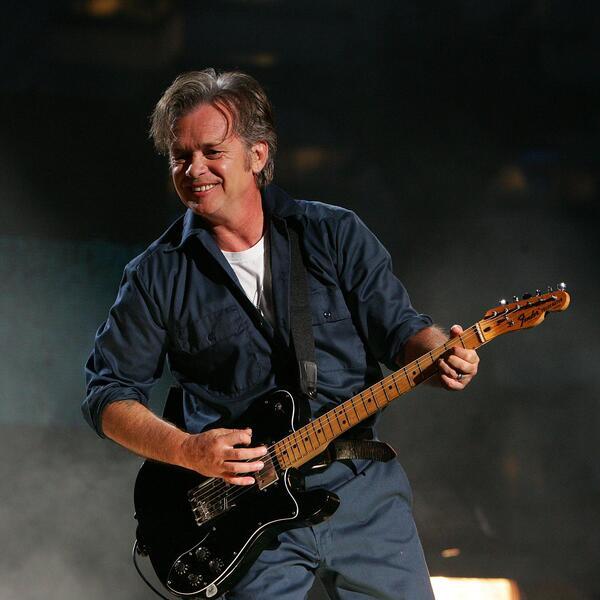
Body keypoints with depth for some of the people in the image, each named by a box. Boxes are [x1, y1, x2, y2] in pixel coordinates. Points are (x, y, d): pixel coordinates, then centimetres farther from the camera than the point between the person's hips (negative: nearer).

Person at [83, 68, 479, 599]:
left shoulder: (337, 234, 4)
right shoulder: (159, 274, 2)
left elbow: (397, 326, 2)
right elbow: (108, 394, 3)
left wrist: (441, 355, -22)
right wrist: (188, 451, -13)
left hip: (359, 482, 1)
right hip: (245, 500, -1)